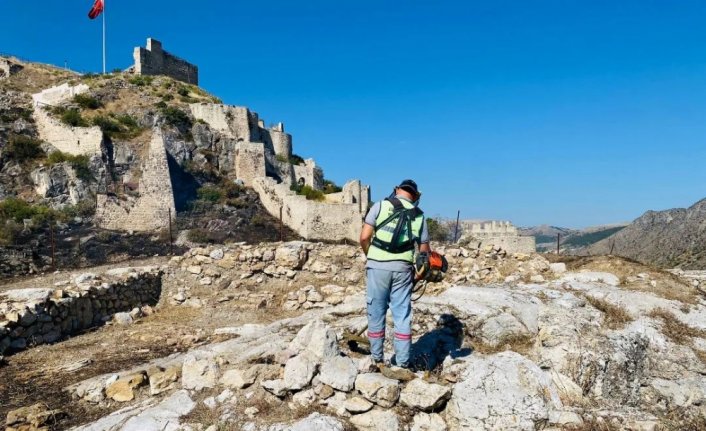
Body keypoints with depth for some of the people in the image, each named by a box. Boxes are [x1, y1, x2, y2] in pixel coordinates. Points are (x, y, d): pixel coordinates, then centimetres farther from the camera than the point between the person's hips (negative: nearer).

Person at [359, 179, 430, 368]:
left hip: (378, 266, -1)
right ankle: (403, 362, 13)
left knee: (376, 312, 10)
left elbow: (364, 237, -5)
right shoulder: (419, 215, 9)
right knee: (402, 315, 9)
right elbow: (425, 250, 7)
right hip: (403, 268, 2)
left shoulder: (381, 205, 2)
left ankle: (377, 358, 20)